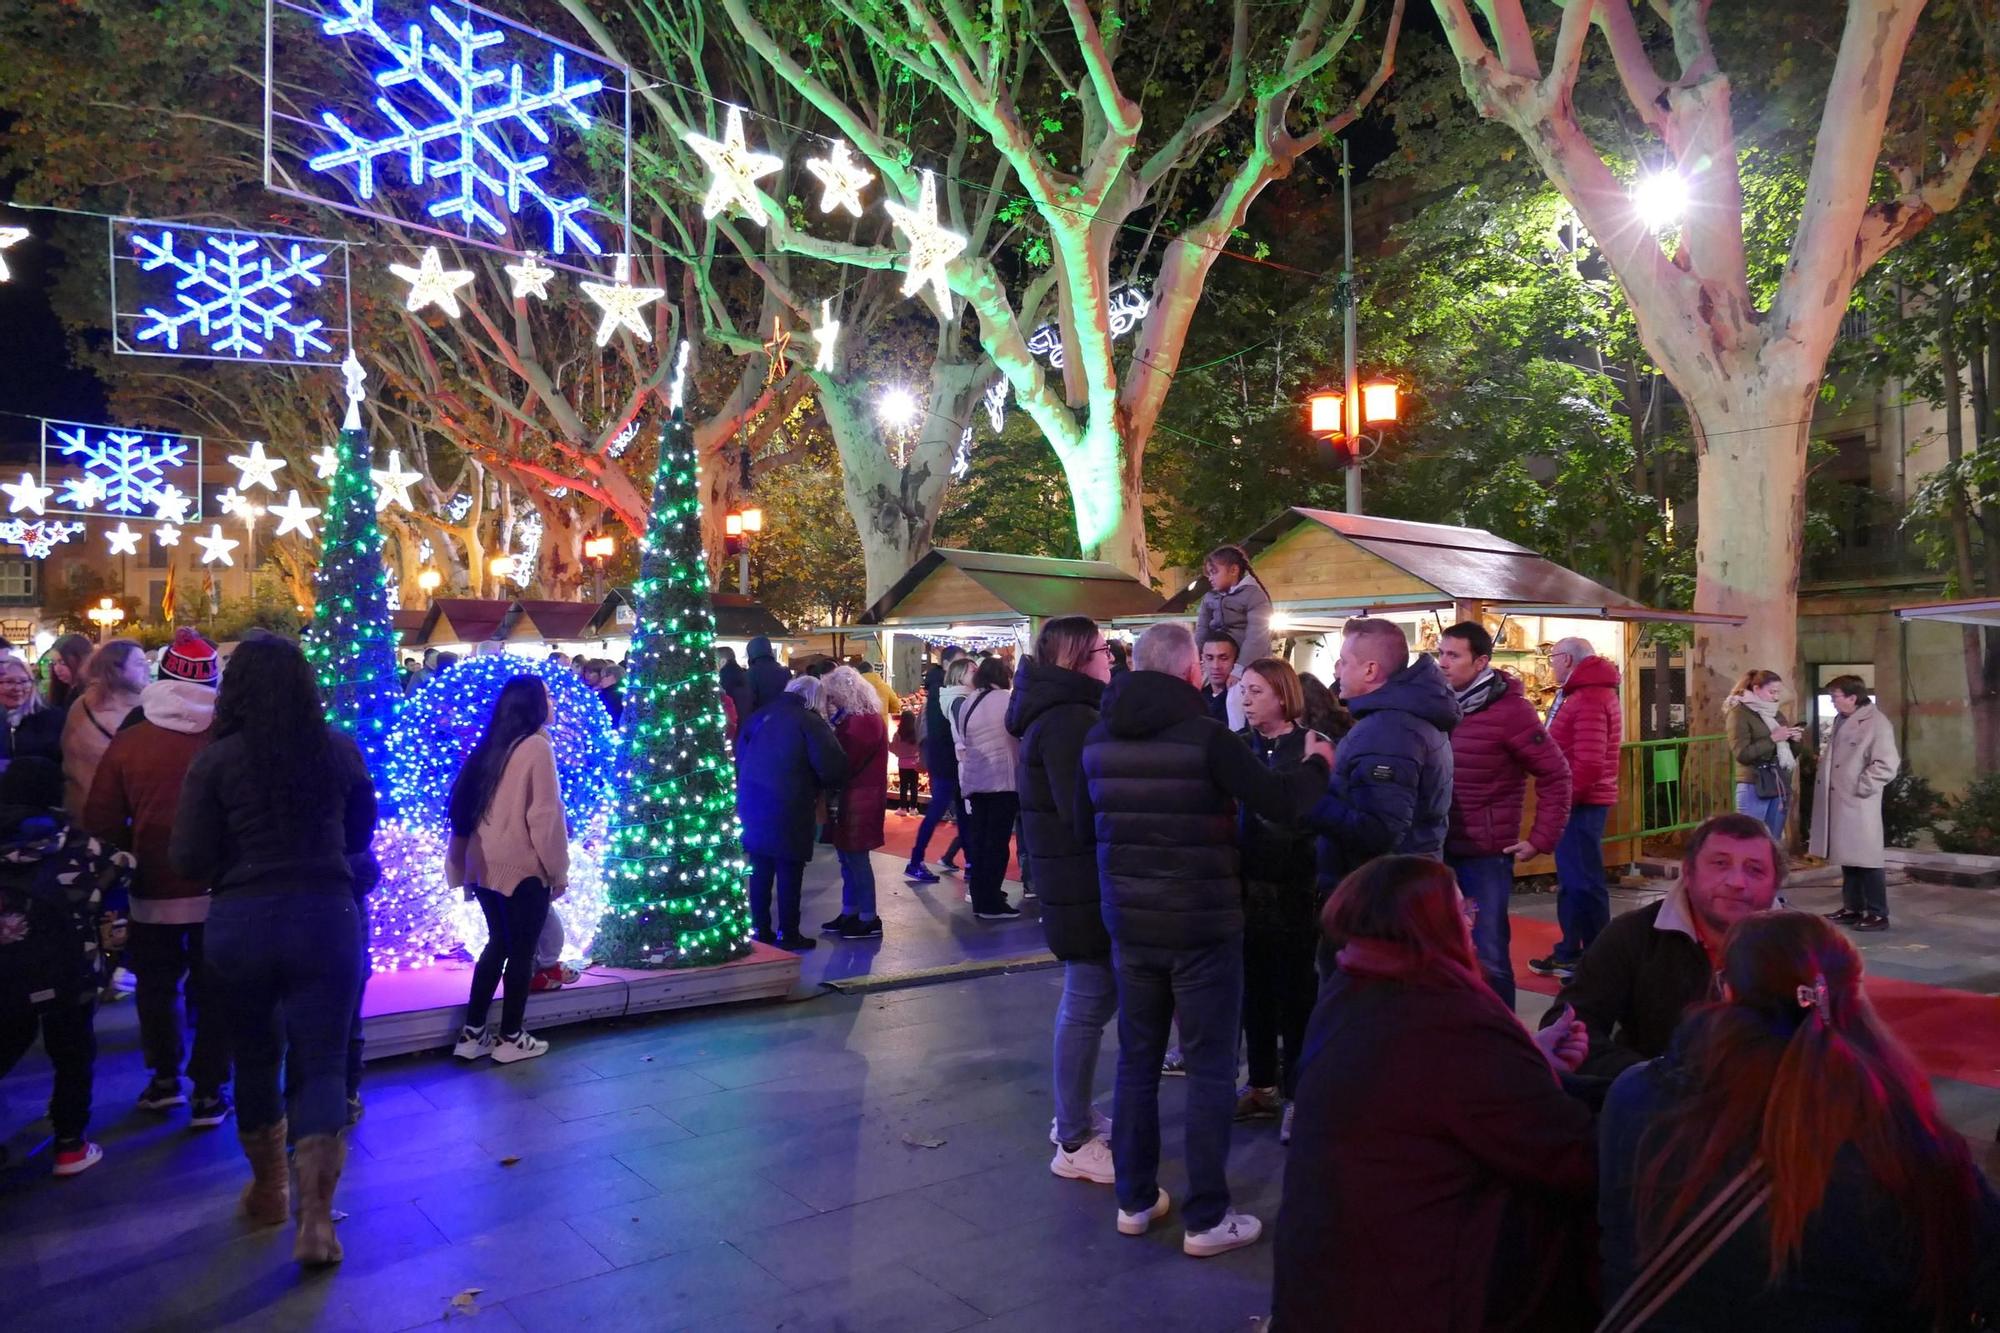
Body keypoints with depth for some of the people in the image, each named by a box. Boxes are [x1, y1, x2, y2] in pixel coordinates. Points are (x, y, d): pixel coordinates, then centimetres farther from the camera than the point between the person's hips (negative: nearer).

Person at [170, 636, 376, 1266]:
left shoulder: (215, 760, -7)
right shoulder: (339, 749, -2)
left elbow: (190, 861, -6)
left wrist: (240, 858, 13)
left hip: (239, 922, 0)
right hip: (326, 917, 0)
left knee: (256, 1059, 19)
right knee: (323, 1066, 5)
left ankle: (269, 1190, 35)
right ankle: (316, 1218, -3)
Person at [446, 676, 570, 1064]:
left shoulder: (490, 748, 10)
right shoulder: (536, 746, -12)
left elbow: (467, 807, 11)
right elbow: (545, 814, -14)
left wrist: (464, 866, 17)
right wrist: (558, 870, -7)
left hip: (485, 865, 7)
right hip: (523, 867, -7)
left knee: (498, 943, 18)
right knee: (521, 950, 4)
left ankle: (472, 1034, 19)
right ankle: (511, 1038, 12)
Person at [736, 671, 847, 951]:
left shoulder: (759, 715, 12)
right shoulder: (810, 722, -8)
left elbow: (740, 756, 15)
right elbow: (833, 767, -14)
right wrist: (821, 786, 5)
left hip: (752, 801, 6)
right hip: (787, 807, -6)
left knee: (760, 870, 13)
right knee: (789, 872, 3)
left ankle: (760, 930, 19)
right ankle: (788, 934, 8)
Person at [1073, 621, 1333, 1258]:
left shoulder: (1098, 740, 0)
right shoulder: (1205, 735, -17)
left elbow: (1085, 827, 11)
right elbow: (1281, 801, -15)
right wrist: (1317, 763, 5)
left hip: (1130, 925, 5)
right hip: (1202, 927, -5)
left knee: (1136, 1061, 17)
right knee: (1210, 1070, 6)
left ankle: (1135, 1200, 27)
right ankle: (1206, 1218, 13)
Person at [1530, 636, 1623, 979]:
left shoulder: (1589, 699, -18)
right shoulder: (1587, 693, 17)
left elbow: (1589, 764, -25)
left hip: (1579, 803, -11)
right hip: (1579, 801, 11)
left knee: (1583, 882, -5)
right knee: (1571, 880, 16)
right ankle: (1571, 953, 25)